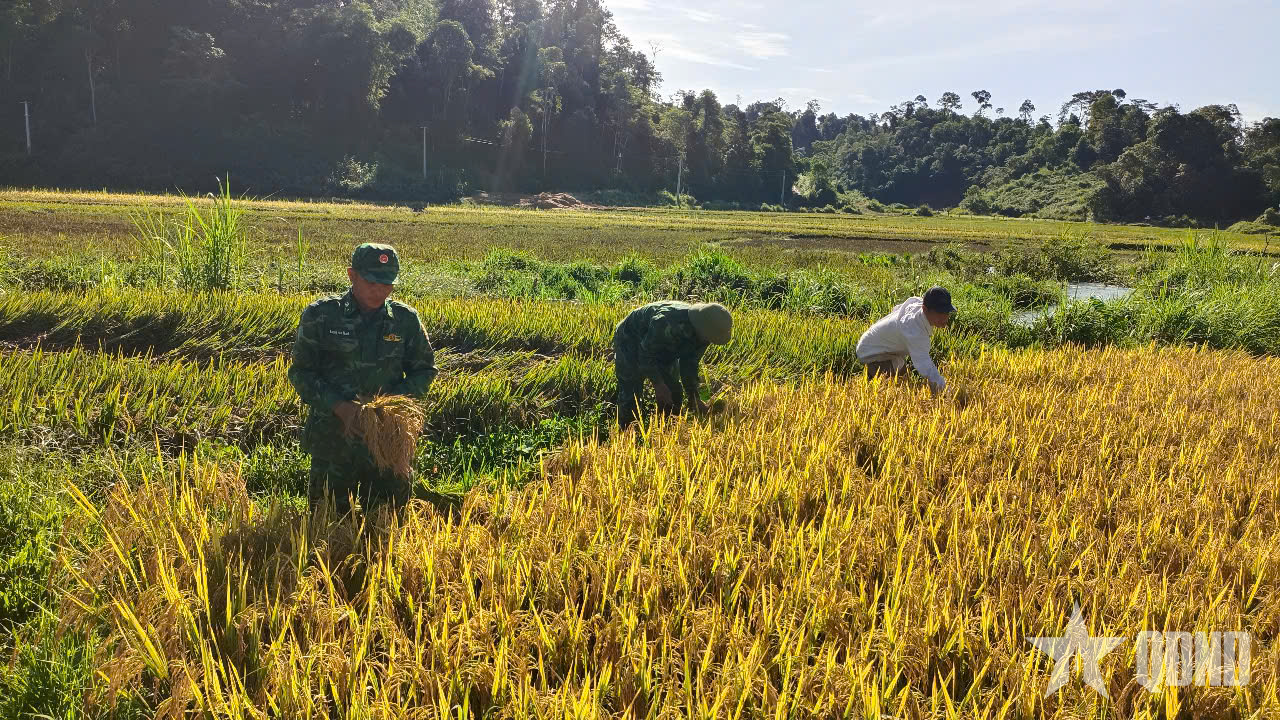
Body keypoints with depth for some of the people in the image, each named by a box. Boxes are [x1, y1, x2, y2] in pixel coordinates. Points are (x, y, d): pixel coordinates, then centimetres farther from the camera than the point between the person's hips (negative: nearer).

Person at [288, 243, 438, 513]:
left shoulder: (406, 320, 1)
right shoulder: (320, 315, -4)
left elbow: (424, 370, 9)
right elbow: (301, 372, -1)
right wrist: (339, 406, -16)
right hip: (333, 436, -1)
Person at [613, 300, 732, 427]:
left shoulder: (700, 333, -17)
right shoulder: (667, 322, -42)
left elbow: (690, 365, -5)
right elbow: (645, 352, -30)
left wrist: (694, 398, -10)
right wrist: (658, 384, -28)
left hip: (662, 349, 7)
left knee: (674, 396, 2)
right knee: (630, 396, -10)